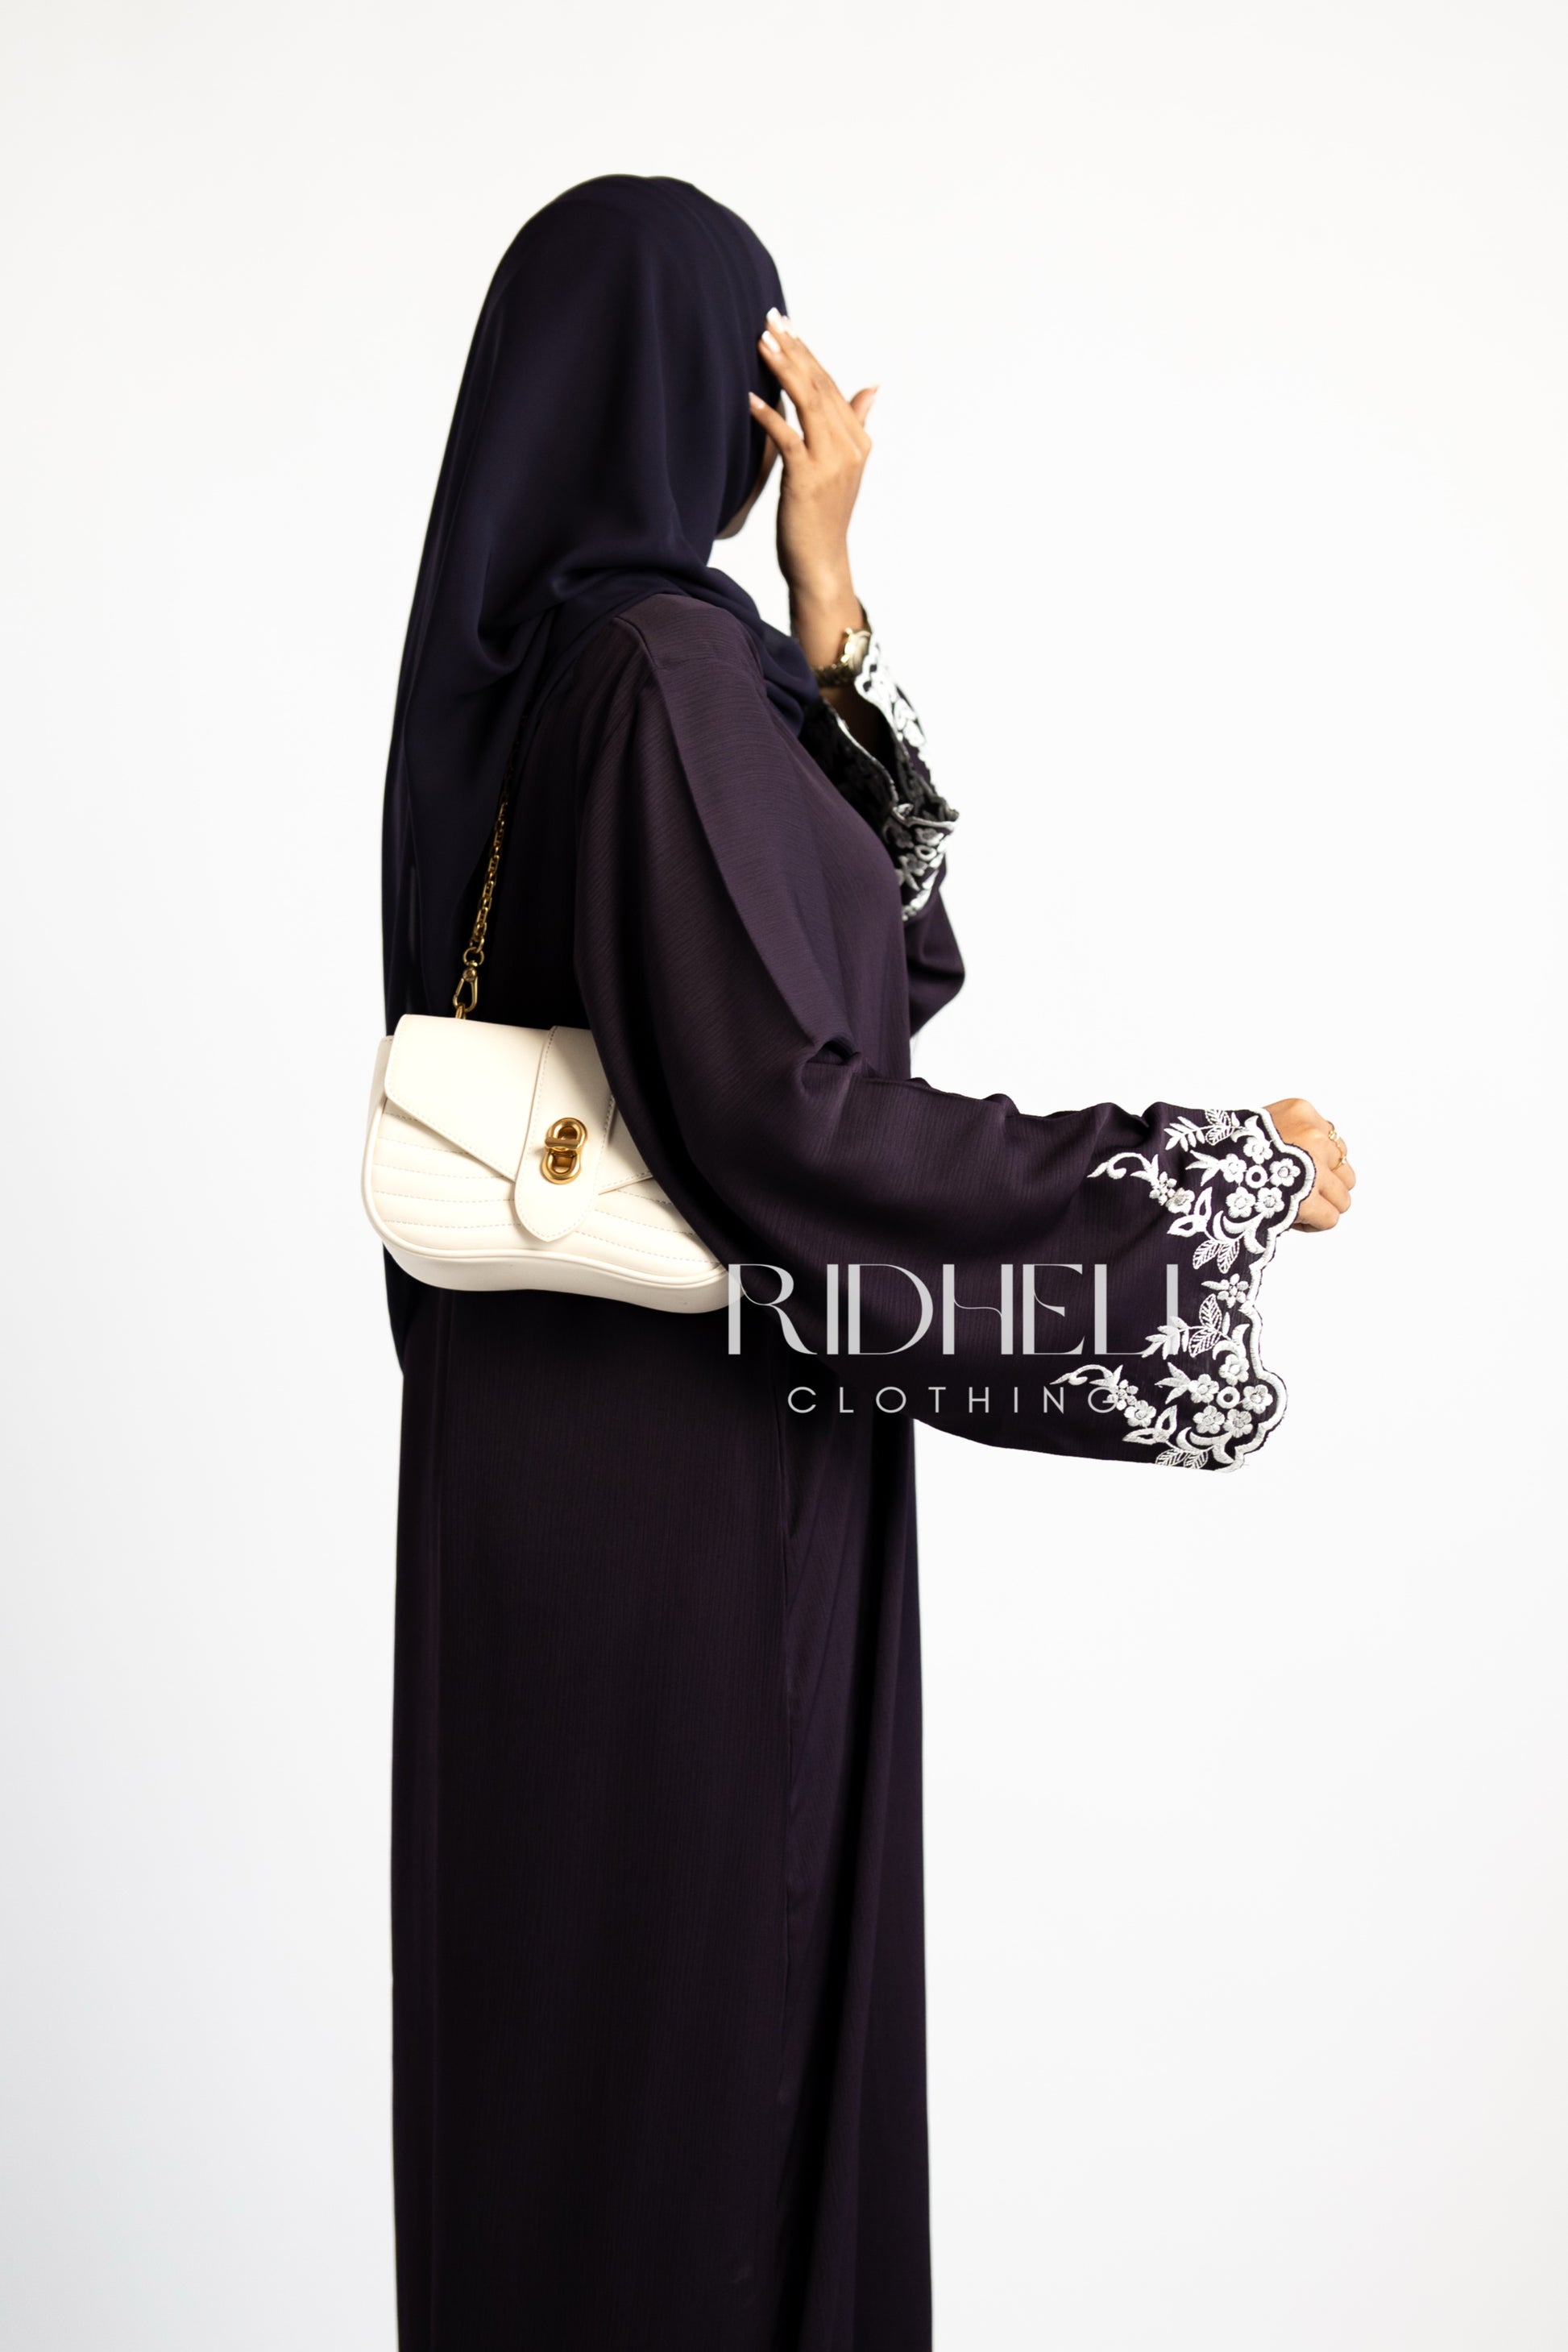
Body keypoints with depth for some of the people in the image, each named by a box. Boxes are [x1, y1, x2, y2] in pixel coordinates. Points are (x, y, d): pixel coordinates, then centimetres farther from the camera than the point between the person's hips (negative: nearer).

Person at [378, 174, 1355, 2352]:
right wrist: (1221, 1170, -17)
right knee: (697, 2000, 6)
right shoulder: (665, 663, -19)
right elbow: (784, 1110, -26)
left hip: (566, 1428, 9)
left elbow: (873, 928, 11)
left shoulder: (527, 647, 10)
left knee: (580, 1988, 21)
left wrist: (816, 593, 1)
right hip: (693, 1461, -9)